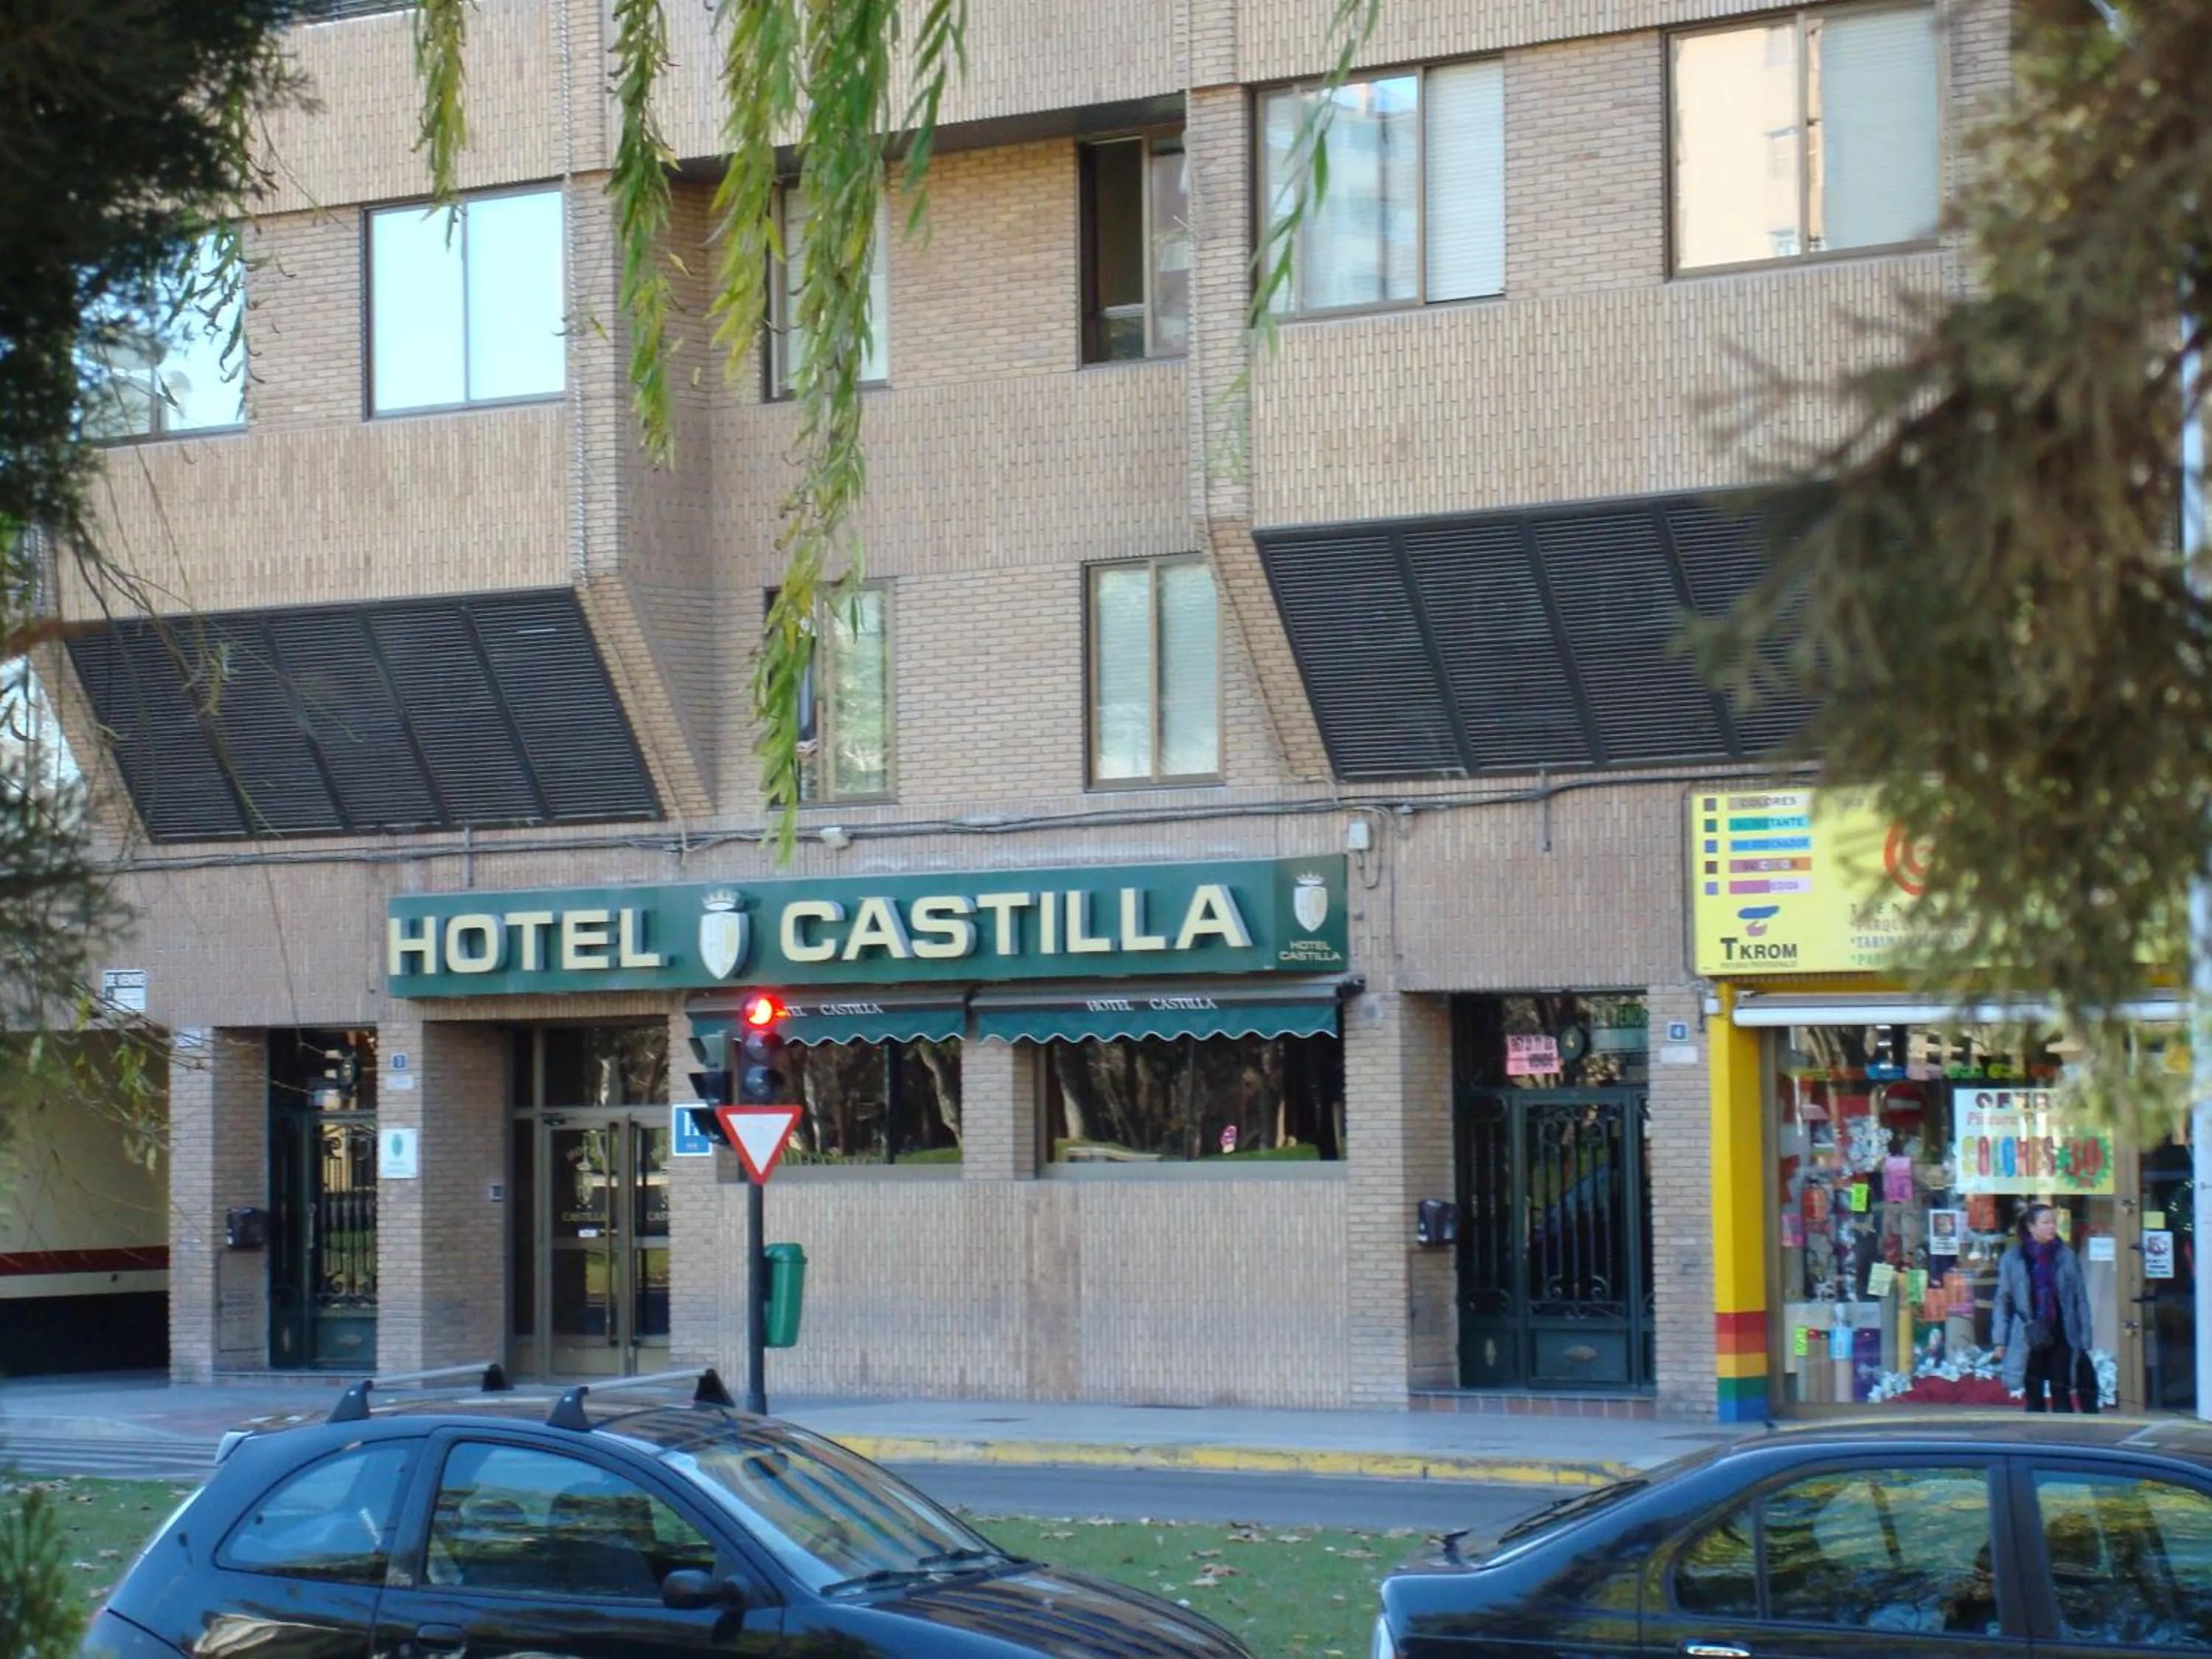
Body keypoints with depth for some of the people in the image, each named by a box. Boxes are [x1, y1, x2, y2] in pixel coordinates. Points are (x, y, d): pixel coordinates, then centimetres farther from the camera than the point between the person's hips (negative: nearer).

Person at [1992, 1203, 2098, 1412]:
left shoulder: (2067, 1257, -1)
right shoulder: (2013, 1259, -1)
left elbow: (2080, 1299, 2)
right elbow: (2003, 1301, 3)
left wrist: (2084, 1340, -2)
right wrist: (2000, 1340, -1)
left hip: (2060, 1337, -1)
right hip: (2029, 1339, 1)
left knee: (2060, 1395, 0)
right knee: (2034, 1397, 8)